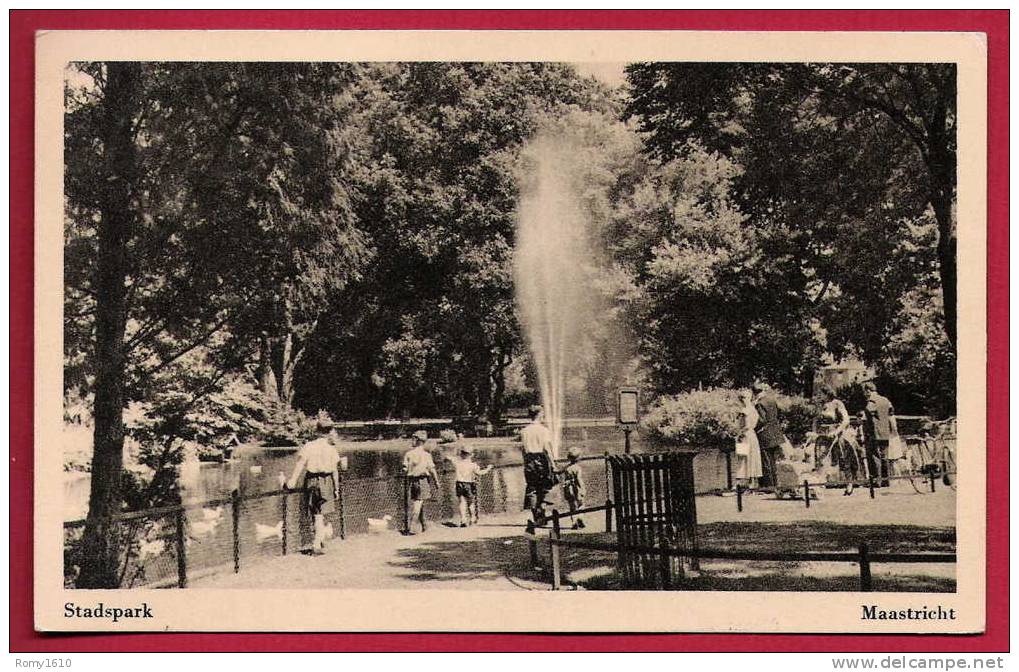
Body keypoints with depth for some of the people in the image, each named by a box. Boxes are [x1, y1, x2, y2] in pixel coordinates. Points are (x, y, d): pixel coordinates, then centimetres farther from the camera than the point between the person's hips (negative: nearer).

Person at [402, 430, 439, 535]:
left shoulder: (408, 453, 0)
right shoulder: (426, 454, -7)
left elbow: (405, 469, 0)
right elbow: (432, 469, -8)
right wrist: (437, 481, 1)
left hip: (411, 480, 3)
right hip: (423, 480, -3)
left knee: (417, 504, 17)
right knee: (417, 504, -2)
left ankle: (423, 525, 24)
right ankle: (408, 528, -10)